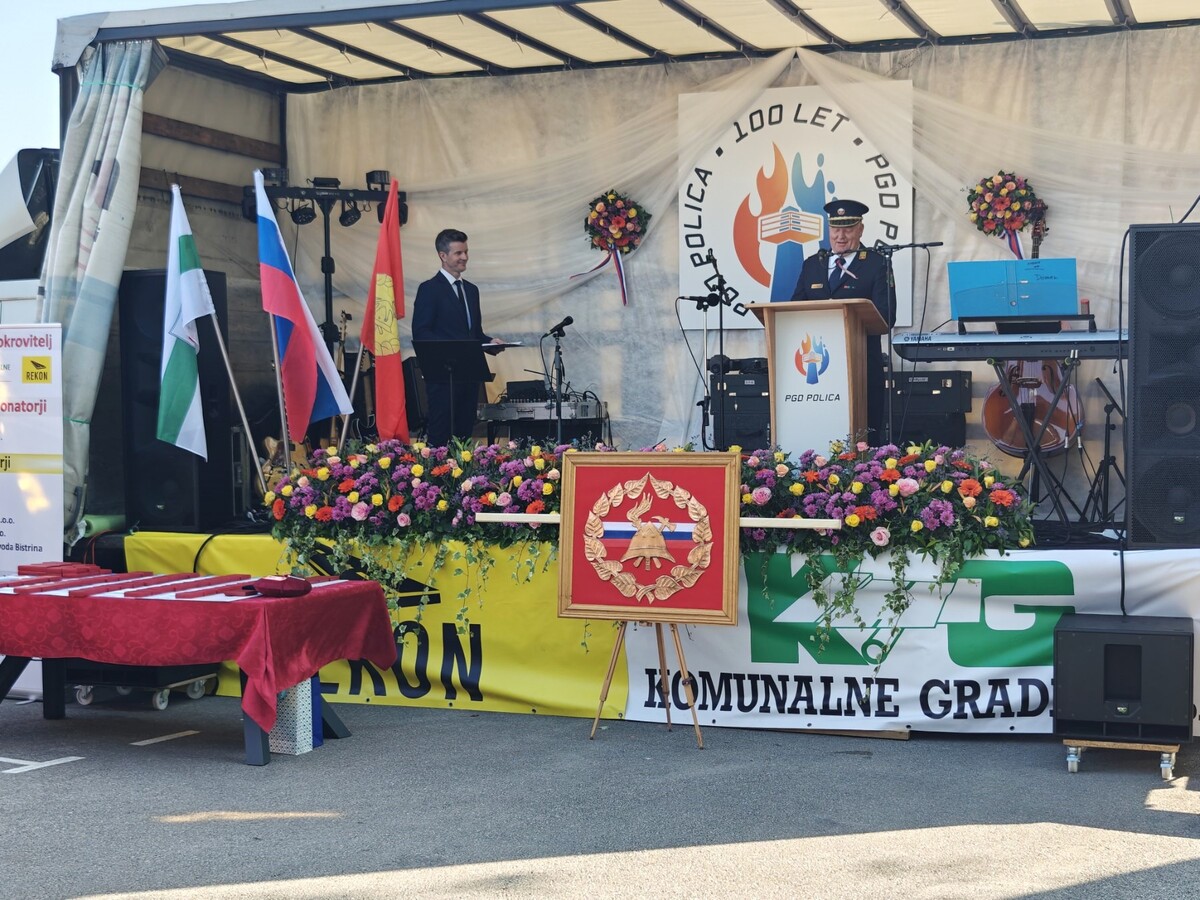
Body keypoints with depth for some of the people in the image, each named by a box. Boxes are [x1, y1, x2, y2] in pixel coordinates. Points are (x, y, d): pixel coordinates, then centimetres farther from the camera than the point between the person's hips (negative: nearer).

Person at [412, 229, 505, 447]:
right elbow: (420, 333, -12)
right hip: (443, 374, -7)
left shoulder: (471, 290, 18)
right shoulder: (429, 289, -5)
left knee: (464, 434, 9)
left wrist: (489, 341, 2)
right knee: (439, 436, -5)